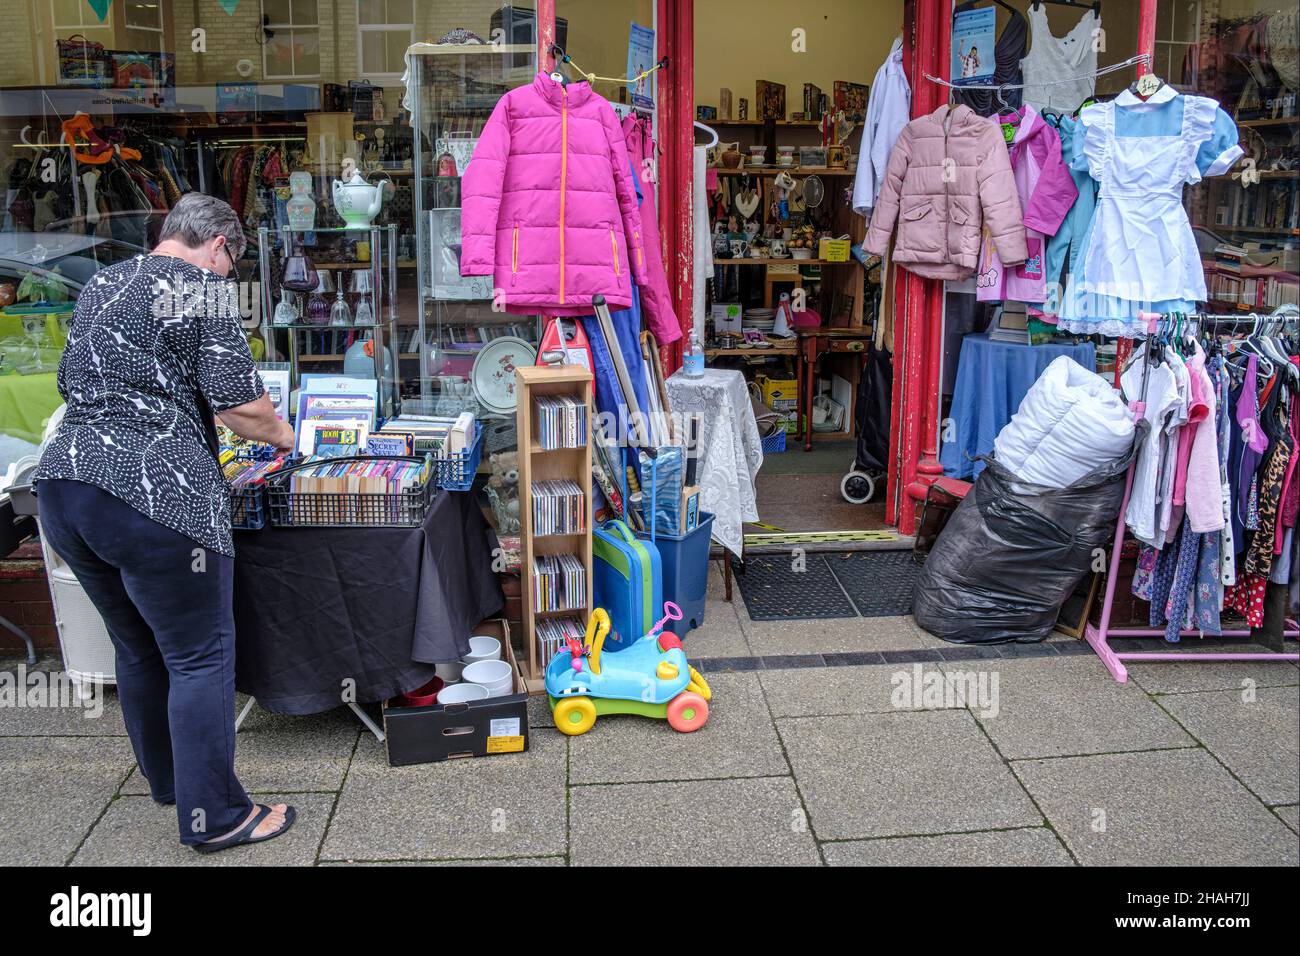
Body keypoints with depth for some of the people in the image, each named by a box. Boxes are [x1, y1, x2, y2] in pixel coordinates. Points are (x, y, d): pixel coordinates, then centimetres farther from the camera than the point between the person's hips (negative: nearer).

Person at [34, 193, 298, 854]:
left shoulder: (98, 287, 20)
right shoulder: (204, 287, -4)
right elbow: (240, 403, -11)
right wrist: (279, 435, 8)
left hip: (61, 483, 8)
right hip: (154, 497, -8)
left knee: (137, 646, 21)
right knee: (201, 656, 2)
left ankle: (166, 778, 37)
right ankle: (213, 817, 8)